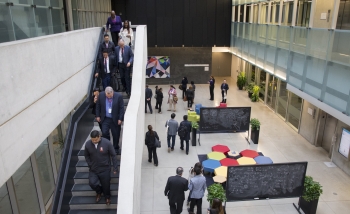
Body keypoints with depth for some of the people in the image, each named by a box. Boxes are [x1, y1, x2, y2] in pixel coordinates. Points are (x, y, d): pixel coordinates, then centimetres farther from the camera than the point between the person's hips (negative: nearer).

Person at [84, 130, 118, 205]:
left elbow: (113, 155, -9)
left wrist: (115, 168, -7)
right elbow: (86, 155, 8)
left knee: (106, 185, 7)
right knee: (92, 183, -16)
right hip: (93, 170, 2)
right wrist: (90, 165, -2)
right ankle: (99, 192, 21)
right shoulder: (88, 144, -11)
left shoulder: (107, 143, -19)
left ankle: (107, 197, 43)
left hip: (105, 169, -2)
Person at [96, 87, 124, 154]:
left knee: (116, 135, 8)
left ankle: (115, 148, 27)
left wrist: (120, 119, -11)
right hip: (105, 119, 2)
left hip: (115, 119, -1)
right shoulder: (101, 95, -7)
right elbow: (98, 106, 6)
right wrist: (98, 116, 4)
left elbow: (121, 108, -10)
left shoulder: (119, 96, -15)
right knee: (104, 133, -6)